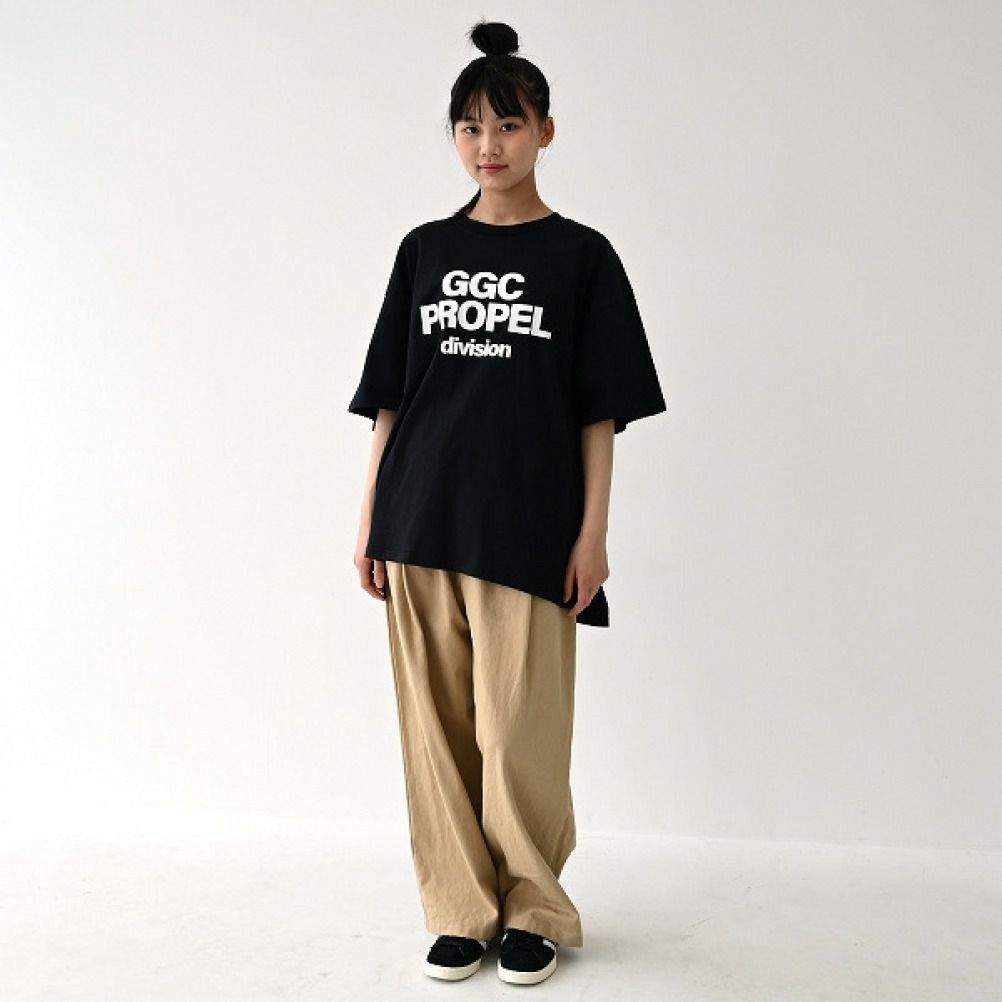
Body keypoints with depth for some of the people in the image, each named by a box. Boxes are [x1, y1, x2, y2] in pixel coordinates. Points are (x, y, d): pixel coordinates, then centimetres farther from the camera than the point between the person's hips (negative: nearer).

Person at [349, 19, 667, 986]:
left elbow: (599, 412, 1)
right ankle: (461, 912, 23)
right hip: (419, 526, 3)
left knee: (519, 732, 1)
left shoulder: (581, 256, 3)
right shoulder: (424, 250, 11)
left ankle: (534, 911, 22)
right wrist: (368, 518, 7)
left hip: (528, 533, -3)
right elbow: (388, 399, 11)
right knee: (436, 726, 7)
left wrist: (592, 534, -4)